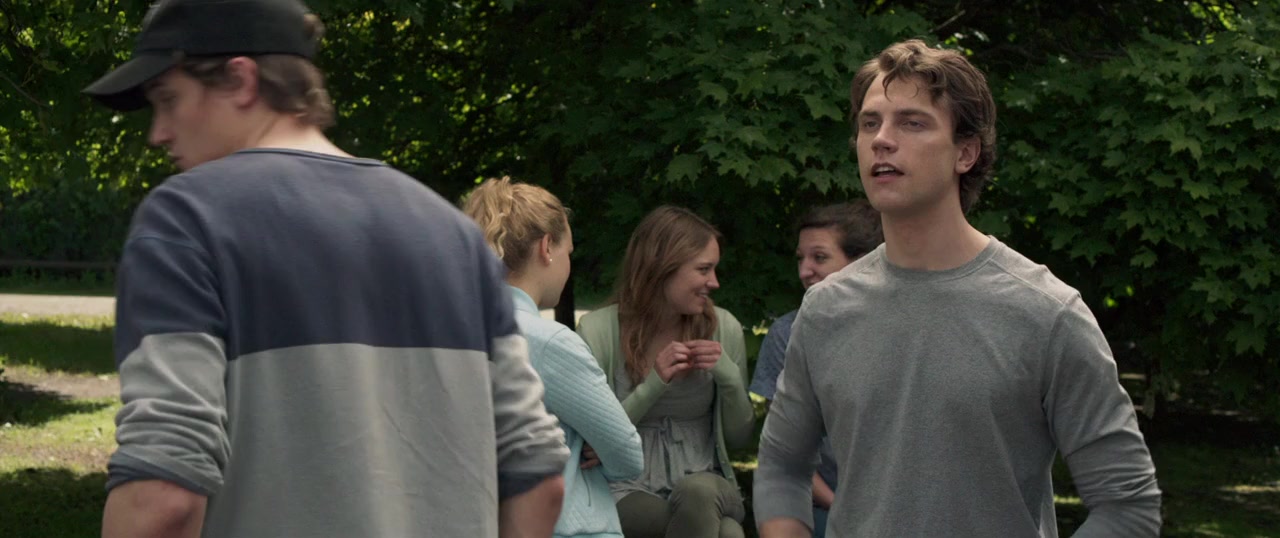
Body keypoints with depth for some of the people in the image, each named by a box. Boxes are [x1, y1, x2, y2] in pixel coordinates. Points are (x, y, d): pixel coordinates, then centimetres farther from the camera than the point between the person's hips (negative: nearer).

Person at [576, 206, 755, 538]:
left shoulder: (723, 327, 2)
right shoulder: (598, 331, -6)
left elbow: (739, 438, 10)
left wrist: (730, 378, -9)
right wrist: (652, 386, -17)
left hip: (707, 488, 3)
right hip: (628, 495, -3)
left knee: (699, 491, -35)